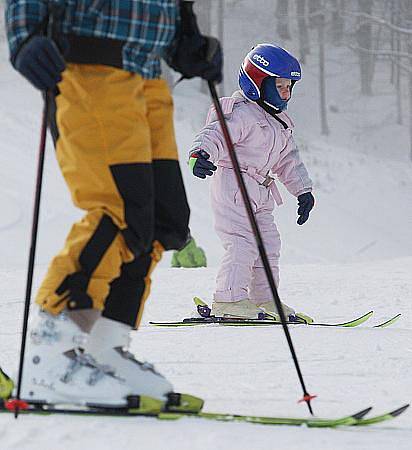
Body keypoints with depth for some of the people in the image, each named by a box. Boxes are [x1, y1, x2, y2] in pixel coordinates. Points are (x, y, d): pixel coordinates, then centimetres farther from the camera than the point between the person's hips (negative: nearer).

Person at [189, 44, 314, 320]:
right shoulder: (242, 113, -14)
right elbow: (216, 134, -29)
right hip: (232, 185, -10)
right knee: (243, 243, -17)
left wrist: (303, 190, 22)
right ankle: (228, 300, -18)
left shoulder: (280, 122, 17)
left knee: (268, 243, 11)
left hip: (260, 194, 10)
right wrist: (200, 154, -49)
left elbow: (288, 159, 25)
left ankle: (264, 297, 20)